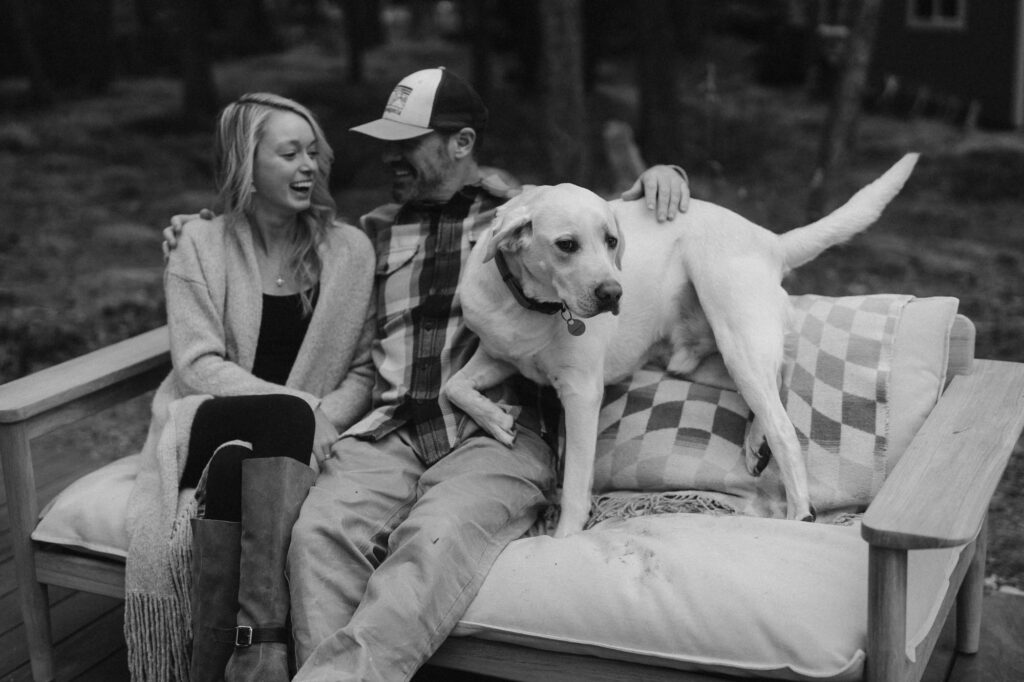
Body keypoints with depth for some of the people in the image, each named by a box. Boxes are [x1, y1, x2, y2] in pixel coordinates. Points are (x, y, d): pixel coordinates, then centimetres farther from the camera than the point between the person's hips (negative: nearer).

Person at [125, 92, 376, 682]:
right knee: (282, 417, -34)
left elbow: (363, 370, 5)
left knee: (234, 466, -34)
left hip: (302, 435, 1)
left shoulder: (350, 250, 7)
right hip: (210, 428, -1)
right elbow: (199, 365, -7)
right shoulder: (200, 246, 4)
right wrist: (299, 409, -21)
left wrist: (325, 418, -17)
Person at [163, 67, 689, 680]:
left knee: (434, 542, -36)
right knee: (321, 533, -30)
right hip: (387, 433, 3)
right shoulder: (376, 231, 26)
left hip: (495, 432, -3)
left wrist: (658, 175, 3)